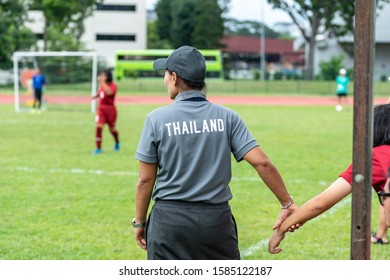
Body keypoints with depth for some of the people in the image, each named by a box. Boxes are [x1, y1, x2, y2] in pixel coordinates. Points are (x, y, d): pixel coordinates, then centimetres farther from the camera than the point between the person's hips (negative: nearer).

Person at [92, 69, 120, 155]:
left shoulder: (112, 85, -12)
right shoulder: (101, 85, 6)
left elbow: (109, 92, -34)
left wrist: (102, 82, -32)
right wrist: (96, 96, 1)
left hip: (110, 109, -4)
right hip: (101, 108, 4)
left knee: (112, 129, 9)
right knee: (99, 127, -14)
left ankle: (117, 143, 43)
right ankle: (98, 148, -8)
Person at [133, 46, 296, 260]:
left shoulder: (157, 119, -4)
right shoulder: (226, 117, 1)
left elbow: (145, 180, -2)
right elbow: (262, 163, -6)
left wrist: (139, 222, 10)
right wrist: (287, 204, 2)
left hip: (170, 219, -2)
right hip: (217, 218, 2)